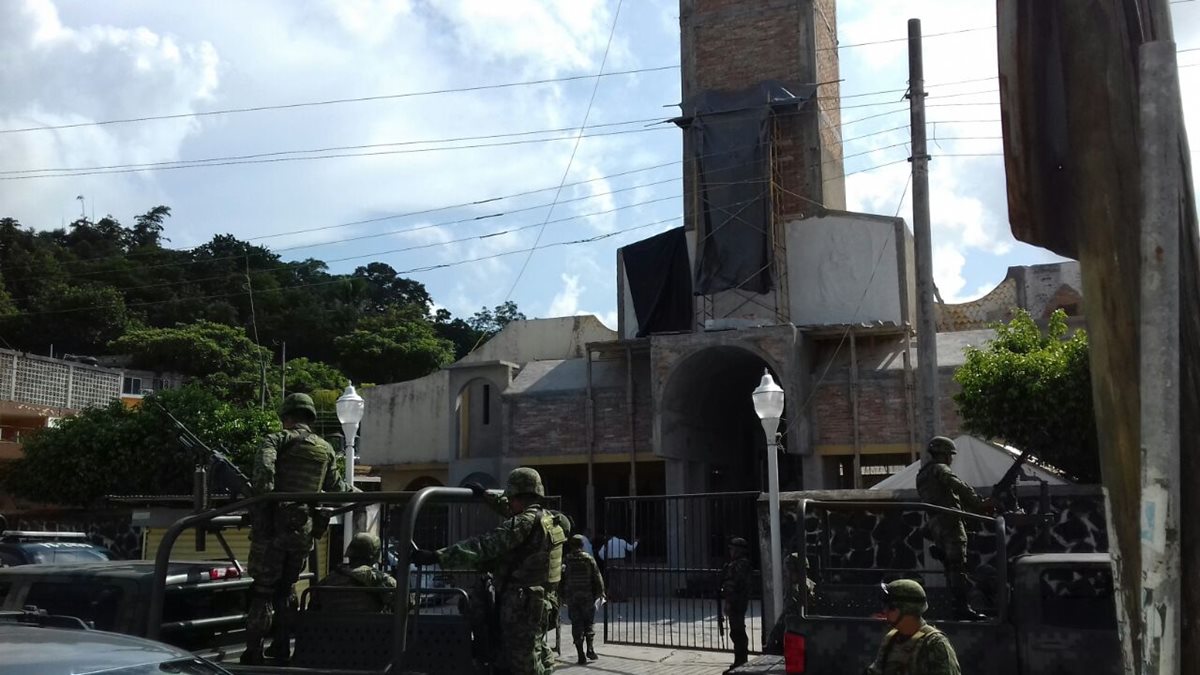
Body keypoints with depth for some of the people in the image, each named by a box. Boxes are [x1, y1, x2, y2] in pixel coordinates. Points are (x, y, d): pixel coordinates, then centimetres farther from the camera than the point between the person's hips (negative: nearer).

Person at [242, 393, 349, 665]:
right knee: (287, 588, 20)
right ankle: (281, 647, 22)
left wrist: (260, 497, -17)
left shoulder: (277, 440, -2)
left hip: (272, 527, -4)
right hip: (303, 530, 4)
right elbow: (337, 489, 20)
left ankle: (253, 653, 3)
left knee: (263, 589, 4)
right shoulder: (326, 449, 11)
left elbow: (264, 470, -21)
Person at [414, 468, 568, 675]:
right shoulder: (549, 519, 12)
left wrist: (437, 557, -26)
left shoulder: (525, 522, -17)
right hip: (539, 603, 10)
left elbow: (484, 546, -24)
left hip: (521, 605, -10)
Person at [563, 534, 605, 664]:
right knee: (588, 623, 15)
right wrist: (600, 592, 10)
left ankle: (581, 655, 2)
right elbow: (597, 577, -2)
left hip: (571, 597, 0)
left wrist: (562, 595, 10)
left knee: (576, 625, 4)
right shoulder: (588, 558, -3)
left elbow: (562, 579, 0)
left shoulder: (566, 560, -3)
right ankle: (590, 649, 2)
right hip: (587, 596, 0)